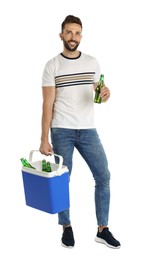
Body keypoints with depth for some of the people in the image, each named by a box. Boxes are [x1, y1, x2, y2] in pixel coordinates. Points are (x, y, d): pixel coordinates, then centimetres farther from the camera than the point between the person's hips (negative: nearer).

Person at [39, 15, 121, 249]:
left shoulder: (92, 63, 7)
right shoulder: (52, 65, -3)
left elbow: (98, 94, 15)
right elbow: (48, 104, -5)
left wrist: (105, 93, -11)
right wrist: (44, 139, -9)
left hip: (88, 130, 3)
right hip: (61, 131, -3)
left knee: (103, 176, 0)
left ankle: (102, 230, 11)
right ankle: (67, 228, 21)